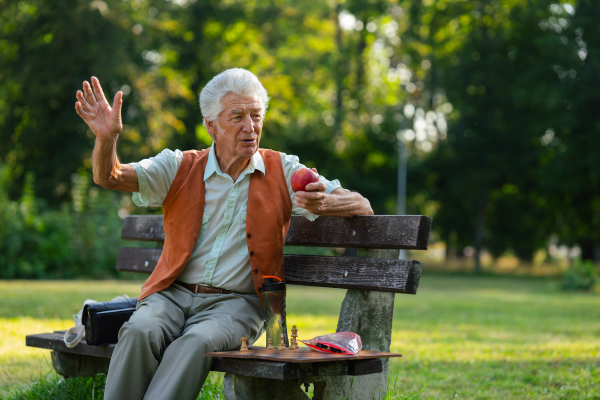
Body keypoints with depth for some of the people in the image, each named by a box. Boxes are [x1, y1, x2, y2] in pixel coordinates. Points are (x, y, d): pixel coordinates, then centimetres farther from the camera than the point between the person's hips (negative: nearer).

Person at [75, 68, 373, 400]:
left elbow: (361, 207, 3)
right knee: (139, 332, -30)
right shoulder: (180, 167, 8)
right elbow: (108, 177, -2)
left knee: (198, 342, -33)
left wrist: (323, 203, -21)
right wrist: (107, 137, -25)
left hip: (235, 302, -1)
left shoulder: (283, 172, 6)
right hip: (173, 294, 2)